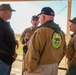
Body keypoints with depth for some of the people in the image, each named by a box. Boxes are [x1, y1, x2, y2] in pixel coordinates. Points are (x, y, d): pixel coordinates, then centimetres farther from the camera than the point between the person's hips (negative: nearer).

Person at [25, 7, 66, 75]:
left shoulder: (41, 31, -19)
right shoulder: (61, 33, 6)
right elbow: (63, 52, 12)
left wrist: (29, 69, -8)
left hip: (40, 68, -7)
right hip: (54, 67, 7)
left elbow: (33, 54, -20)